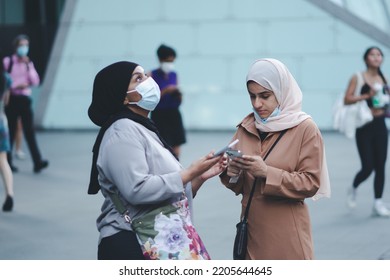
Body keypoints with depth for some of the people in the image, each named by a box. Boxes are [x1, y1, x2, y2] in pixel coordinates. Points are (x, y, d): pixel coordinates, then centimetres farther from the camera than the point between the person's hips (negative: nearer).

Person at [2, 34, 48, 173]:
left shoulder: (28, 63, 12)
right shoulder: (8, 61, 1)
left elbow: (35, 82, 0)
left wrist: (28, 65, -8)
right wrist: (16, 86, -15)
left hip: (25, 99, 2)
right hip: (12, 99, -2)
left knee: (29, 131, -6)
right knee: (10, 132, 2)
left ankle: (37, 162, -14)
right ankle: (8, 162, 11)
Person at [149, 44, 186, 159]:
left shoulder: (174, 75, 11)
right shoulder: (153, 75, -3)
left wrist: (178, 94, -5)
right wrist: (165, 91, -17)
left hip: (174, 114, 5)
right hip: (159, 115, -5)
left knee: (176, 151, 1)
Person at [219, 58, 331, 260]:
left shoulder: (305, 128, -6)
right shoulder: (246, 127, 8)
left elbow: (310, 183, -11)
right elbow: (238, 186, 11)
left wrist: (267, 172, -20)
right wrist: (232, 172, -11)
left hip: (287, 231, -4)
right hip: (252, 227, 4)